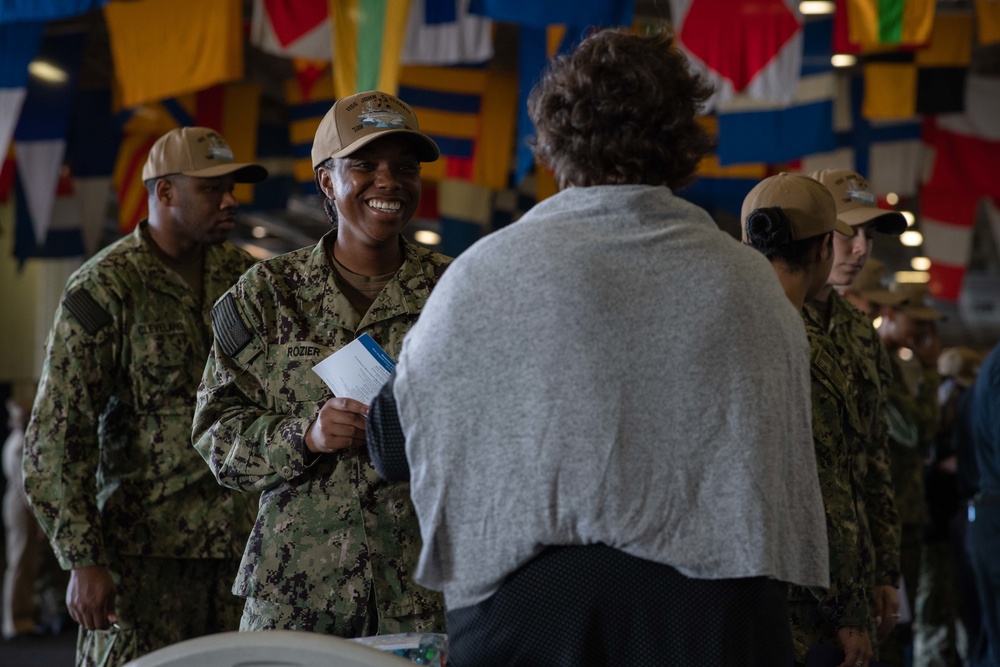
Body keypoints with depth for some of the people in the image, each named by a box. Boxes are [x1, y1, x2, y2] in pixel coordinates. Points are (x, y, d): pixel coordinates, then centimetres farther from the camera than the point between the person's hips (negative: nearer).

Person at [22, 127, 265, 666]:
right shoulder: (102, 290, -5)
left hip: (242, 542, 5)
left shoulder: (245, 277, 10)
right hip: (145, 550, -4)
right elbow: (57, 435, -8)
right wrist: (84, 560, -14)